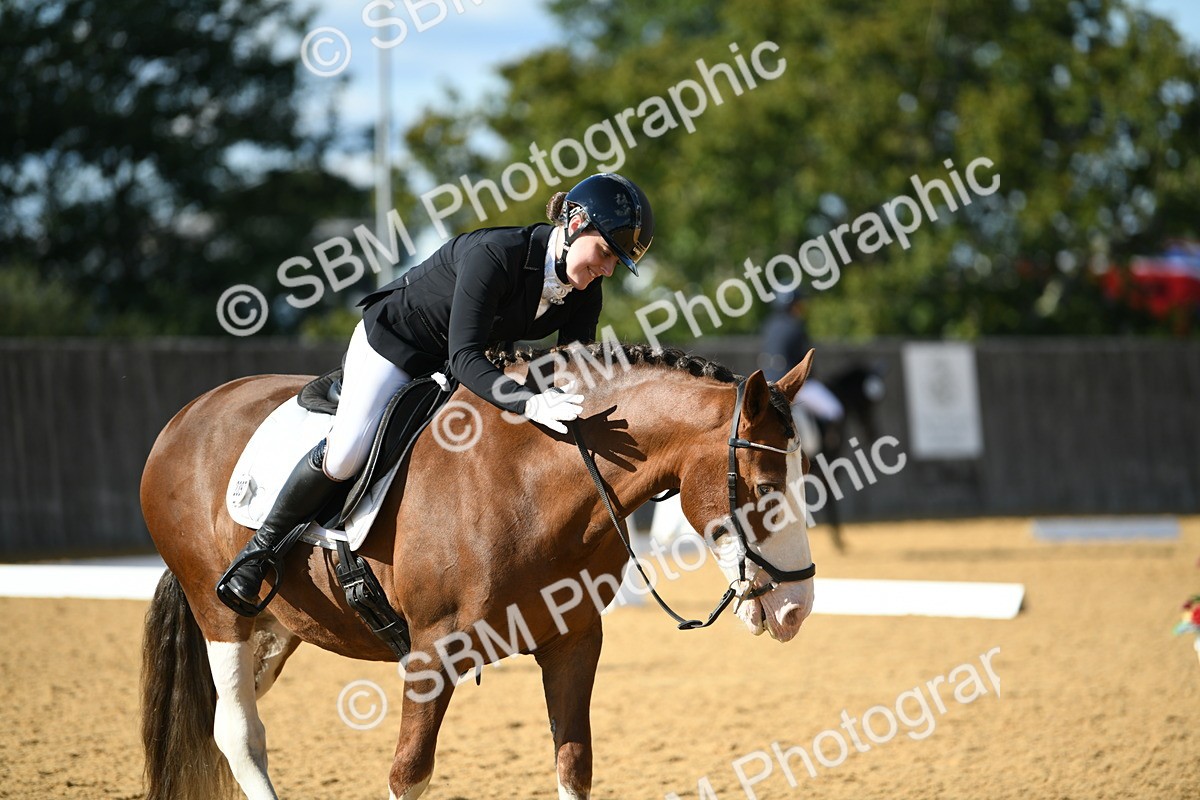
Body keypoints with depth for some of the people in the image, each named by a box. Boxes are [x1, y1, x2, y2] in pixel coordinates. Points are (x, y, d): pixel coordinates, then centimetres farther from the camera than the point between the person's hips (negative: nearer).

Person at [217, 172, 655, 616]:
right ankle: (263, 546, 2)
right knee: (343, 457, -18)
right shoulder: (493, 253, -38)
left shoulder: (586, 291, -17)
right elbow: (464, 358, -43)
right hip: (394, 339, -7)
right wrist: (530, 403, -57)